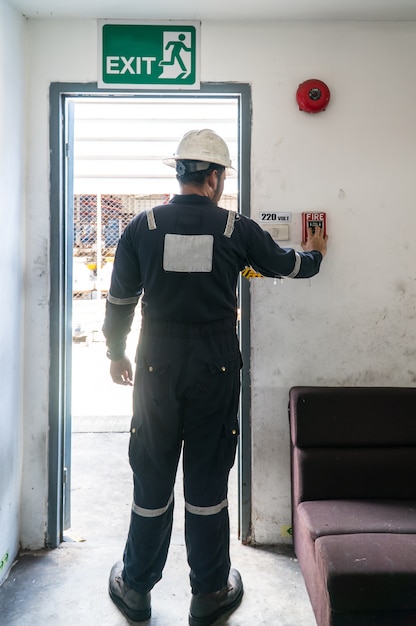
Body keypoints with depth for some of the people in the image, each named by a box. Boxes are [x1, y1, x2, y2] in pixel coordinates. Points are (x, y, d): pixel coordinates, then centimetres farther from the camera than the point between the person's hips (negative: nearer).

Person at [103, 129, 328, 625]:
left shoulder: (142, 227, -1)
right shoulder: (237, 229, -3)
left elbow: (119, 300, 3)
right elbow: (288, 264, 14)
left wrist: (116, 353, 18)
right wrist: (315, 252, 36)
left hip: (157, 365, 1)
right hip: (216, 366, -1)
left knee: (152, 477, 13)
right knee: (208, 479, 10)